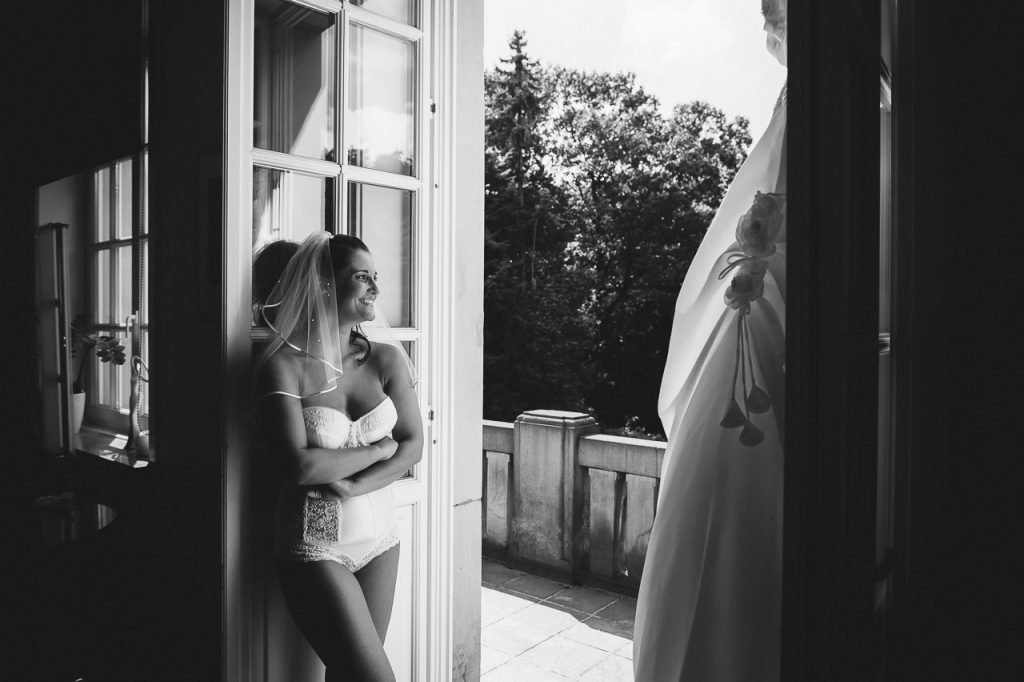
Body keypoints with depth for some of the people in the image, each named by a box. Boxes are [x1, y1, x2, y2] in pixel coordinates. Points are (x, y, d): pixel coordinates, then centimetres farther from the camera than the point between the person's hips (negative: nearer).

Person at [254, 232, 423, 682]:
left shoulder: (387, 360, 1)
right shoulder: (283, 365, -11)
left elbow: (413, 445, -2)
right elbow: (300, 465, -19)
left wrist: (353, 486, -15)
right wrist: (378, 449, -10)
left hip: (379, 536, 4)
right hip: (314, 546, -4)